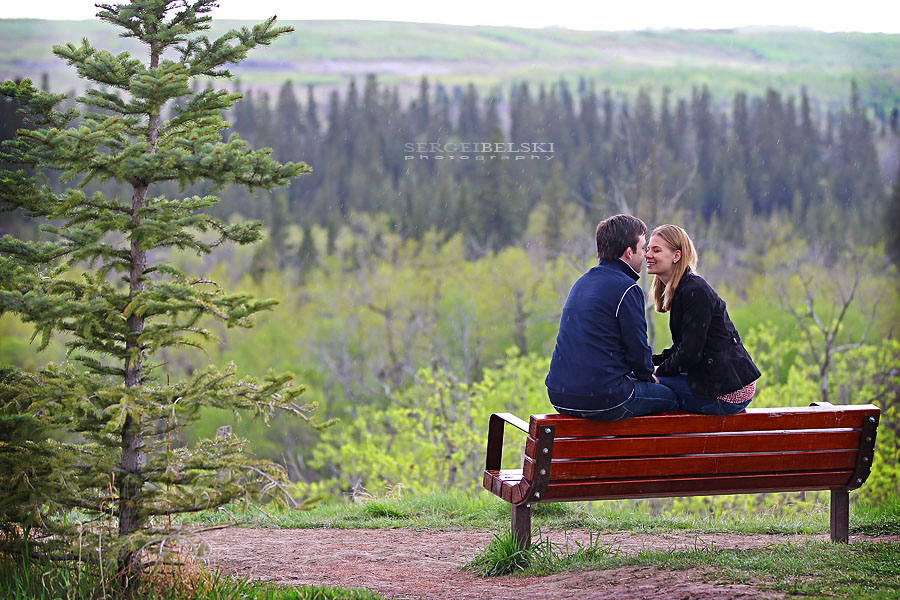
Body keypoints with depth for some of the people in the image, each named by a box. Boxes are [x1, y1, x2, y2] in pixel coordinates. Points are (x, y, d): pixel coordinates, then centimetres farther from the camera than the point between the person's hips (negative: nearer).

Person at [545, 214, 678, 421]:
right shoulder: (626, 289, -12)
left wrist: (645, 374, 20)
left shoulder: (583, 282, 15)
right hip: (601, 400, -9)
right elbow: (638, 350, -11)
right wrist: (649, 377, 11)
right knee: (670, 397, 13)